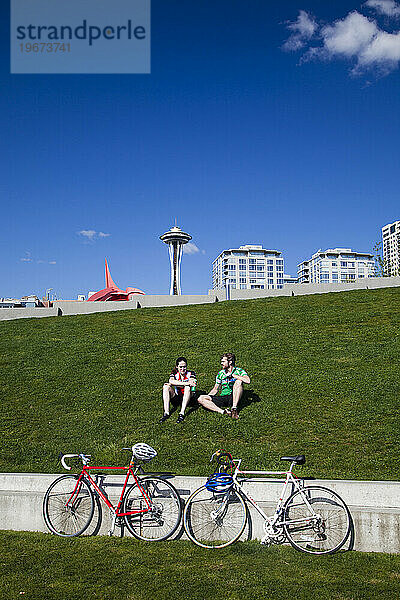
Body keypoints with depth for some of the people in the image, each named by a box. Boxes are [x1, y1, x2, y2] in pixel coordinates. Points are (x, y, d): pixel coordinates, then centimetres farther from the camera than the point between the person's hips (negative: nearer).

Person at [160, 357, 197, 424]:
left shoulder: (191, 373, -4)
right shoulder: (174, 373, -1)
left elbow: (191, 382, -25)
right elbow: (171, 381, -24)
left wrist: (176, 383, -27)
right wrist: (185, 383, -33)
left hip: (187, 398, -2)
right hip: (176, 398, 2)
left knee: (188, 387, -31)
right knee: (166, 386, -20)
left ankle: (182, 413, -37)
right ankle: (166, 413, -28)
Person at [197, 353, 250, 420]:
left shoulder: (239, 371, 2)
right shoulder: (220, 373, 15)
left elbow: (248, 381, -18)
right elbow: (215, 389, 20)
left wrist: (233, 375, -13)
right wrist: (207, 397, 4)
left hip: (233, 398, -4)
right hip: (222, 398, 4)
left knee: (238, 381, -29)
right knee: (201, 399, -16)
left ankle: (234, 408, -32)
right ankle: (222, 411, -34)